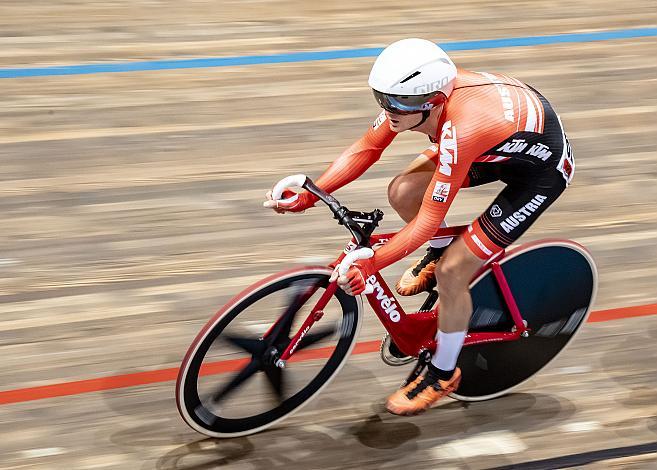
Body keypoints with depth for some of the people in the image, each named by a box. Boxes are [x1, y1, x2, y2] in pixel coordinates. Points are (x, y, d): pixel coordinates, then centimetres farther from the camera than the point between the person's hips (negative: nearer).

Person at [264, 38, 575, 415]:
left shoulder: (460, 131, -40)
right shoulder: (416, 92, -19)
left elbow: (427, 223, -33)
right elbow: (366, 149, -8)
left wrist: (369, 265, -33)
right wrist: (307, 197, -15)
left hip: (542, 168, -8)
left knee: (451, 273, -10)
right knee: (402, 193, -4)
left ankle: (443, 376, 13)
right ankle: (440, 255, 27)